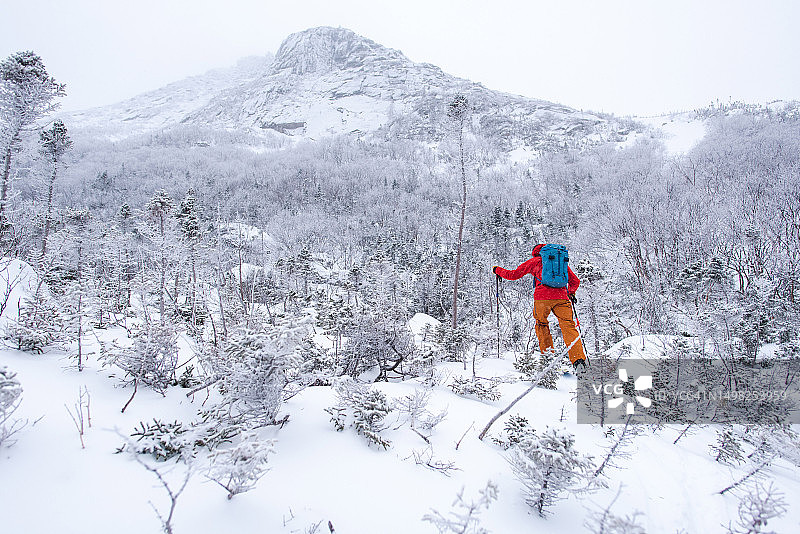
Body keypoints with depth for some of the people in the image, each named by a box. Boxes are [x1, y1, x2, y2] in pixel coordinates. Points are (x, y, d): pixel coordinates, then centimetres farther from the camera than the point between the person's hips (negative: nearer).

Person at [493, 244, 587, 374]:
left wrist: (498, 270, 36)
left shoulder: (534, 261, 18)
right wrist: (571, 293, 49)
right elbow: (575, 281, 30)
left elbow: (513, 275, 19)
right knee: (568, 327, 0)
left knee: (541, 324, 20)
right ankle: (579, 360, -13)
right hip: (561, 297, 2)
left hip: (542, 298, -2)